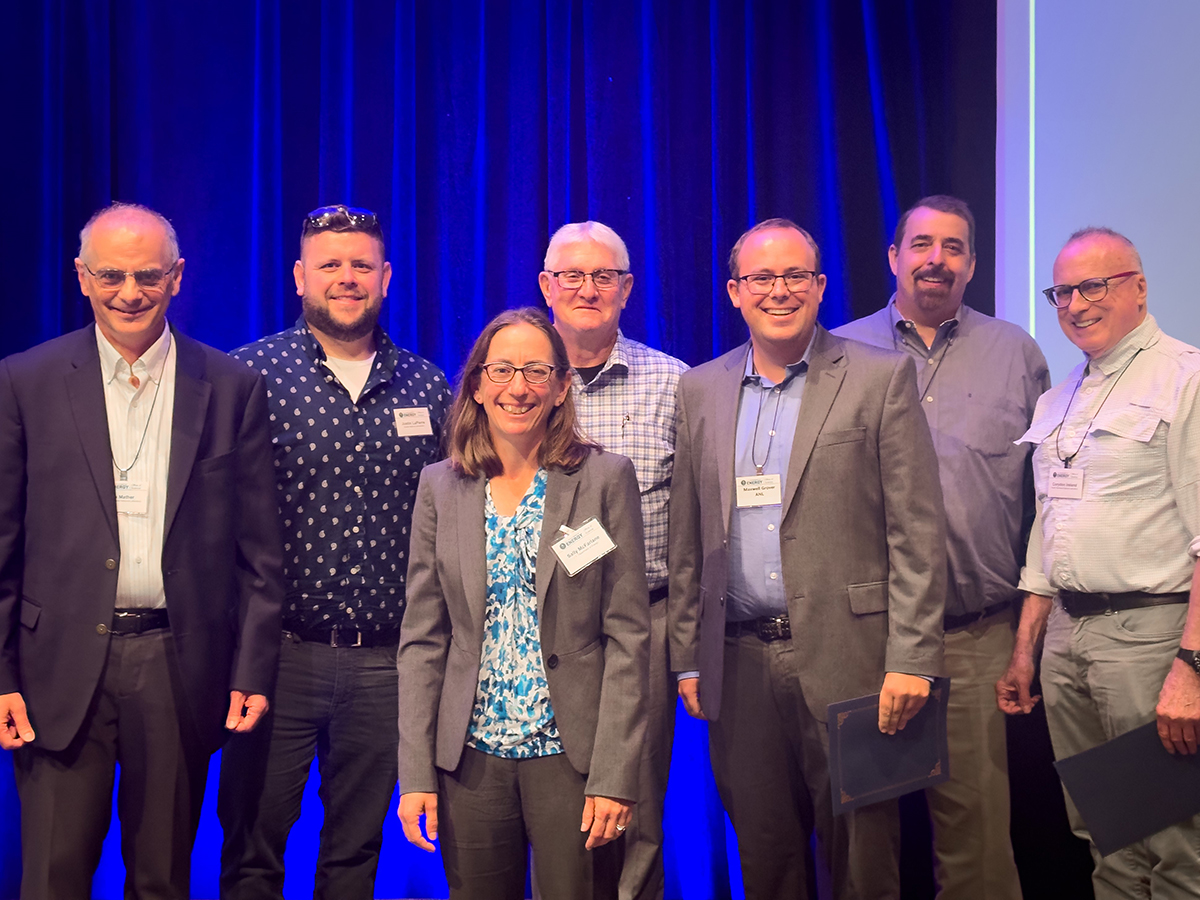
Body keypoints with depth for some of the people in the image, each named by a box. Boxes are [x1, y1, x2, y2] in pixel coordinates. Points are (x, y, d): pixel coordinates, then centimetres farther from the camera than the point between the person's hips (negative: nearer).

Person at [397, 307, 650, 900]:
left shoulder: (605, 479, -2)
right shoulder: (440, 486, 5)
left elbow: (627, 634, -4)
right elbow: (422, 638, 5)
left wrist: (614, 775, -10)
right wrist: (416, 773, -1)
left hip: (571, 754, -2)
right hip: (470, 757, 2)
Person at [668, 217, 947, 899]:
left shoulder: (881, 378, -1)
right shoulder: (701, 390, 10)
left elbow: (917, 532, -5)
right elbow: (687, 540, 13)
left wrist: (911, 659, -11)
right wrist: (687, 659, 9)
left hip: (847, 660, -3)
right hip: (740, 664, 3)